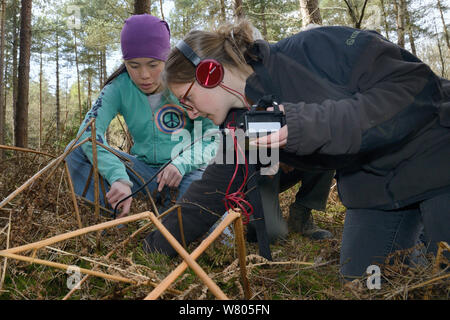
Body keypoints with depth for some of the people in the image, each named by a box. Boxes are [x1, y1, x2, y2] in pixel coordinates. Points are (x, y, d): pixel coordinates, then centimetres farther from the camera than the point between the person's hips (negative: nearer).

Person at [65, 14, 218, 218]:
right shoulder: (119, 88, -8)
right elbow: (89, 130, -23)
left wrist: (182, 163, -31)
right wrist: (119, 178, -40)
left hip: (188, 169, -2)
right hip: (144, 169, 3)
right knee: (77, 150, -14)